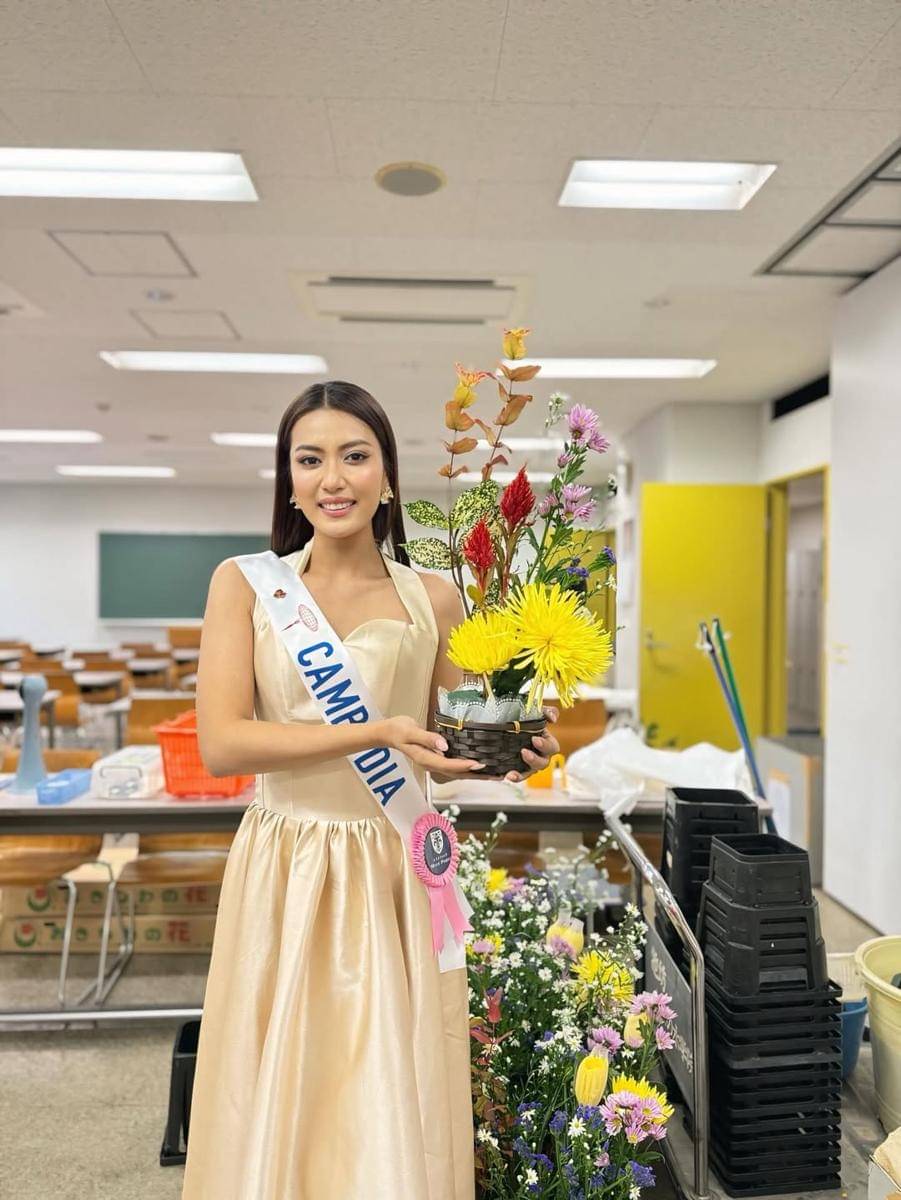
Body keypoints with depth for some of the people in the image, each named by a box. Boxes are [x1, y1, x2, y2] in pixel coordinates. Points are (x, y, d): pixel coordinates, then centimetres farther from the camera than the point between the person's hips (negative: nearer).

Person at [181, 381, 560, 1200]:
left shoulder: (433, 597, 1)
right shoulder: (245, 583, -1)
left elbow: (449, 748, 8)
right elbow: (221, 744, -11)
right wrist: (373, 734, -20)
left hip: (397, 872, 1)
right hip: (283, 870, 0)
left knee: (392, 1108, 9)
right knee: (276, 1106, 12)